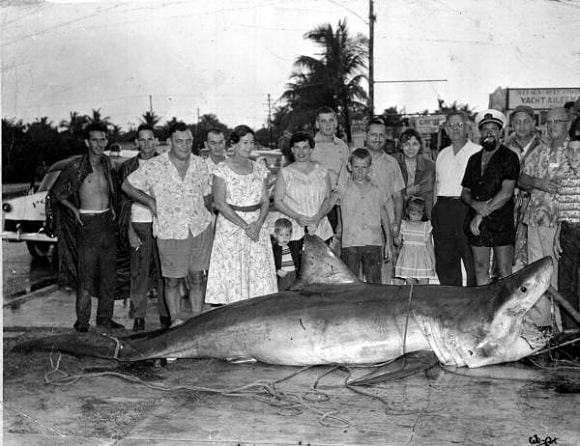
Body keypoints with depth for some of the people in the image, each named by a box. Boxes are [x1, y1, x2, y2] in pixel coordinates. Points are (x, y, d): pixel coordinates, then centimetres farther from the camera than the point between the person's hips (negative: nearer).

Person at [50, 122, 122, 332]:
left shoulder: (108, 164, 8)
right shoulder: (76, 167, -7)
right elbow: (56, 192, 1)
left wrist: (113, 208, 11)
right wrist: (74, 209, -6)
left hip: (107, 221, 5)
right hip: (87, 223, -5)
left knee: (109, 273, 7)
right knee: (86, 274, -5)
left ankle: (105, 318, 16)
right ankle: (82, 321, 3)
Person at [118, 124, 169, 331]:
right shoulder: (128, 167, 3)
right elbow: (124, 201, 2)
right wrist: (129, 230, -5)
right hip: (138, 224, -1)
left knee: (163, 270, 4)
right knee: (139, 272, 1)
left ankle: (165, 313, 15)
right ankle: (139, 316, 10)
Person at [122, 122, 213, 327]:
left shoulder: (200, 164, 4)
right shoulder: (153, 166, -7)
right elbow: (127, 185, 4)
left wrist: (207, 221, 11)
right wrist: (150, 201, -4)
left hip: (200, 229, 3)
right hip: (170, 232, -3)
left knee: (197, 278, 9)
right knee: (172, 280, 4)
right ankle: (175, 320, 18)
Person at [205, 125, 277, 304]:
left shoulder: (259, 169, 10)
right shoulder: (222, 170, -3)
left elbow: (265, 201, 8)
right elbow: (219, 203, -10)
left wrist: (258, 224, -11)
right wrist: (244, 225, -15)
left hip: (257, 226, 4)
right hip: (230, 227, -4)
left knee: (259, 274, 0)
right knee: (232, 274, -5)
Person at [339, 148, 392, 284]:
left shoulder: (376, 190, 9)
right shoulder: (344, 189, 5)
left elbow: (384, 217, 13)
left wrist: (388, 242, 10)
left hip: (374, 243, 1)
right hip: (350, 243, -1)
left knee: (374, 282, 2)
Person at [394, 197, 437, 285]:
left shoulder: (426, 226, 4)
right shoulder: (403, 225, 6)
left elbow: (429, 245, 6)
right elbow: (398, 242, 10)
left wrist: (433, 262, 3)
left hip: (422, 260, 0)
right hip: (407, 260, 1)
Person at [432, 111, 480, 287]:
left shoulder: (478, 152, 2)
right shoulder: (442, 154, 19)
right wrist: (434, 213, 13)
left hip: (467, 208, -5)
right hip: (443, 211, 5)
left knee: (472, 264, -5)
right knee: (445, 264, 7)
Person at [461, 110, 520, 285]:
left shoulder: (509, 157, -2)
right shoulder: (474, 159, 16)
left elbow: (506, 192, -11)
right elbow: (465, 192, 16)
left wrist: (482, 214, -13)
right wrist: (475, 204, -7)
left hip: (501, 222, -5)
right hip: (477, 224, 5)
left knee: (505, 273, -4)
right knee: (480, 269, 6)